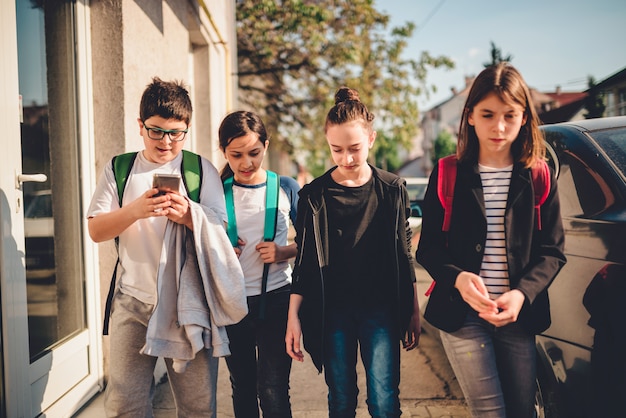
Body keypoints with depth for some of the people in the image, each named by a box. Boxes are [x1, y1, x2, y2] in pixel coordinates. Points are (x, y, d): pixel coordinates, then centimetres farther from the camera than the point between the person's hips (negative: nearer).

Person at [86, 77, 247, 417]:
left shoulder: (202, 170, 4)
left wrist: (189, 216, -20)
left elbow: (219, 232, 1)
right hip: (132, 300, 1)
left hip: (187, 302, -1)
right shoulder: (118, 170, 8)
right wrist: (135, 210, -18)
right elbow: (96, 231, 1)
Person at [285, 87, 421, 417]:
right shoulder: (314, 195, -1)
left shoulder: (392, 189, 0)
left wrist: (413, 312, 7)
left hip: (382, 310, 0)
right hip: (332, 312, 1)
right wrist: (293, 317, -1)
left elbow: (404, 255, 5)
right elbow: (304, 261, 2)